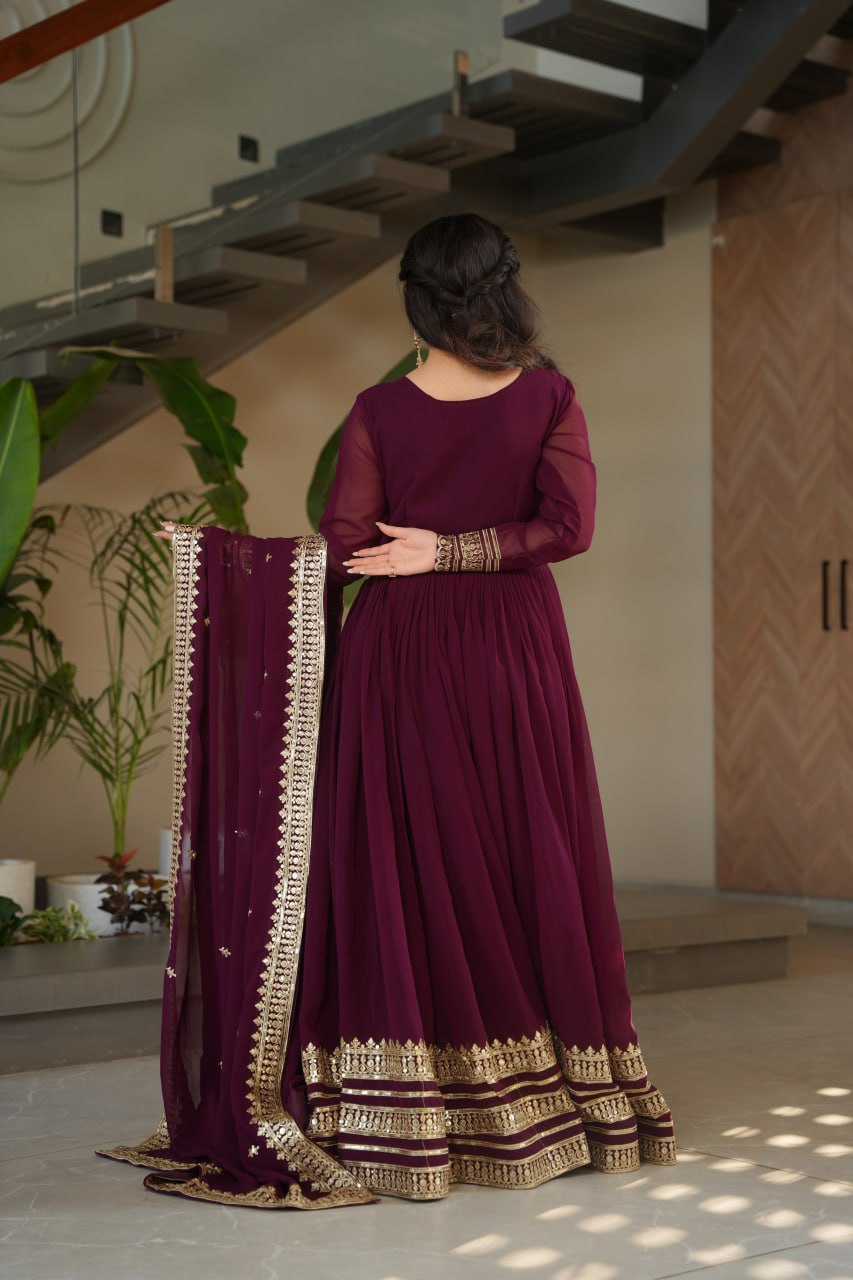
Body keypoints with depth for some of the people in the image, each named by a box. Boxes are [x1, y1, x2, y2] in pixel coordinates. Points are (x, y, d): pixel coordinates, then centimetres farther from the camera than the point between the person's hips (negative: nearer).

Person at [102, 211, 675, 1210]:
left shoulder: (380, 411, -4)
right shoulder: (548, 396, -1)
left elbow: (342, 552, -6)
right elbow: (568, 526, -10)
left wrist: (209, 546, 2)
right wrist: (453, 550, -5)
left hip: (400, 650, -1)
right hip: (515, 650, 1)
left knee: (401, 866, 2)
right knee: (527, 859, 9)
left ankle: (403, 1124, 4)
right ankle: (534, 1108, 17)